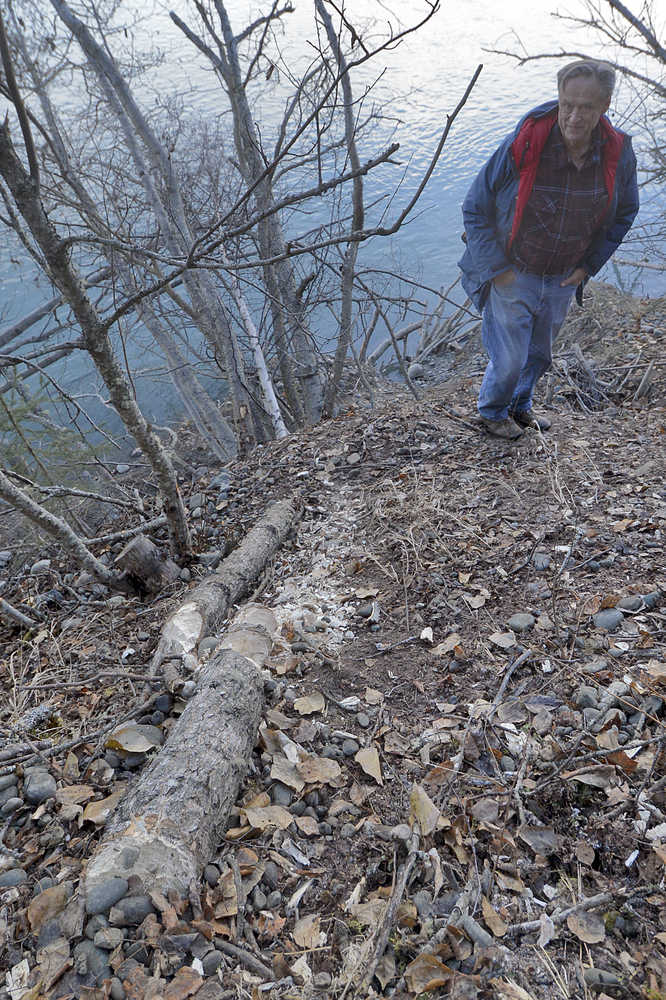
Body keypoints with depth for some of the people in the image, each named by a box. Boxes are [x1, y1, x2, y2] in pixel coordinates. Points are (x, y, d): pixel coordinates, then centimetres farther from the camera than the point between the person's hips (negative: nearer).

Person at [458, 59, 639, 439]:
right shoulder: (522, 147, -23)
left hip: (563, 279, 4)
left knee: (540, 353, 21)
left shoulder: (619, 155, -12)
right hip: (512, 275, -4)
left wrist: (588, 265, 0)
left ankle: (521, 405, 49)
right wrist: (497, 267, -14)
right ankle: (492, 411, 33)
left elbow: (624, 213, 7)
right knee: (509, 358, 1)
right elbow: (475, 208, -12)